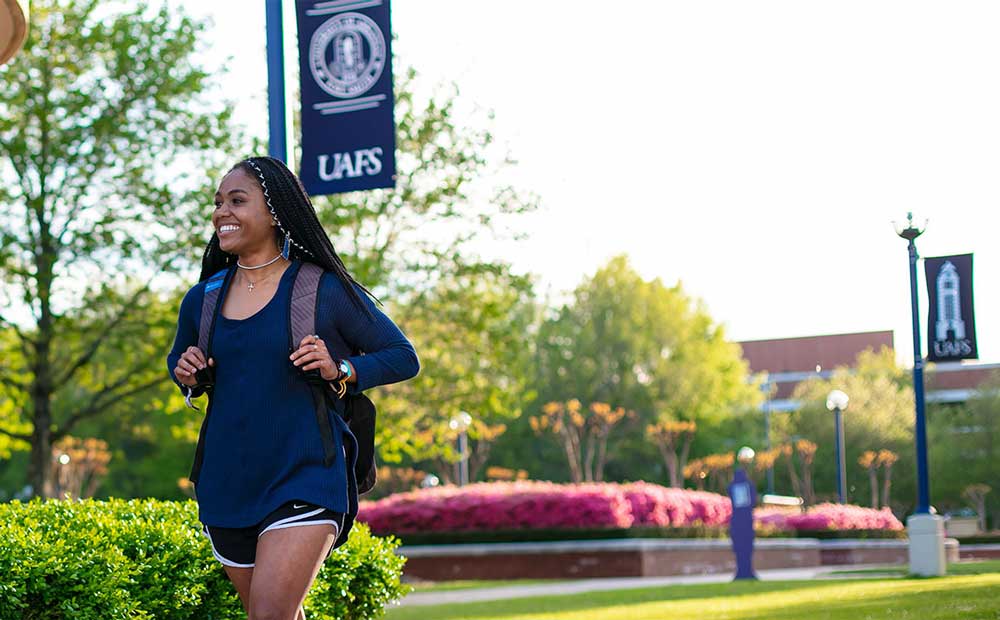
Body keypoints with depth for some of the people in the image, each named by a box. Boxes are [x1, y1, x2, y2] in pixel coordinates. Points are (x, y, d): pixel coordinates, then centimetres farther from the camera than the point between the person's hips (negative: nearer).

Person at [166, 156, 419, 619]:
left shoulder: (325, 290, -5)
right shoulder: (202, 300, 7)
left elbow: (403, 358, 0)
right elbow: (179, 359, 25)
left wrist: (341, 370, -17)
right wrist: (186, 376, 1)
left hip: (304, 480, -5)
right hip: (226, 487, 5)